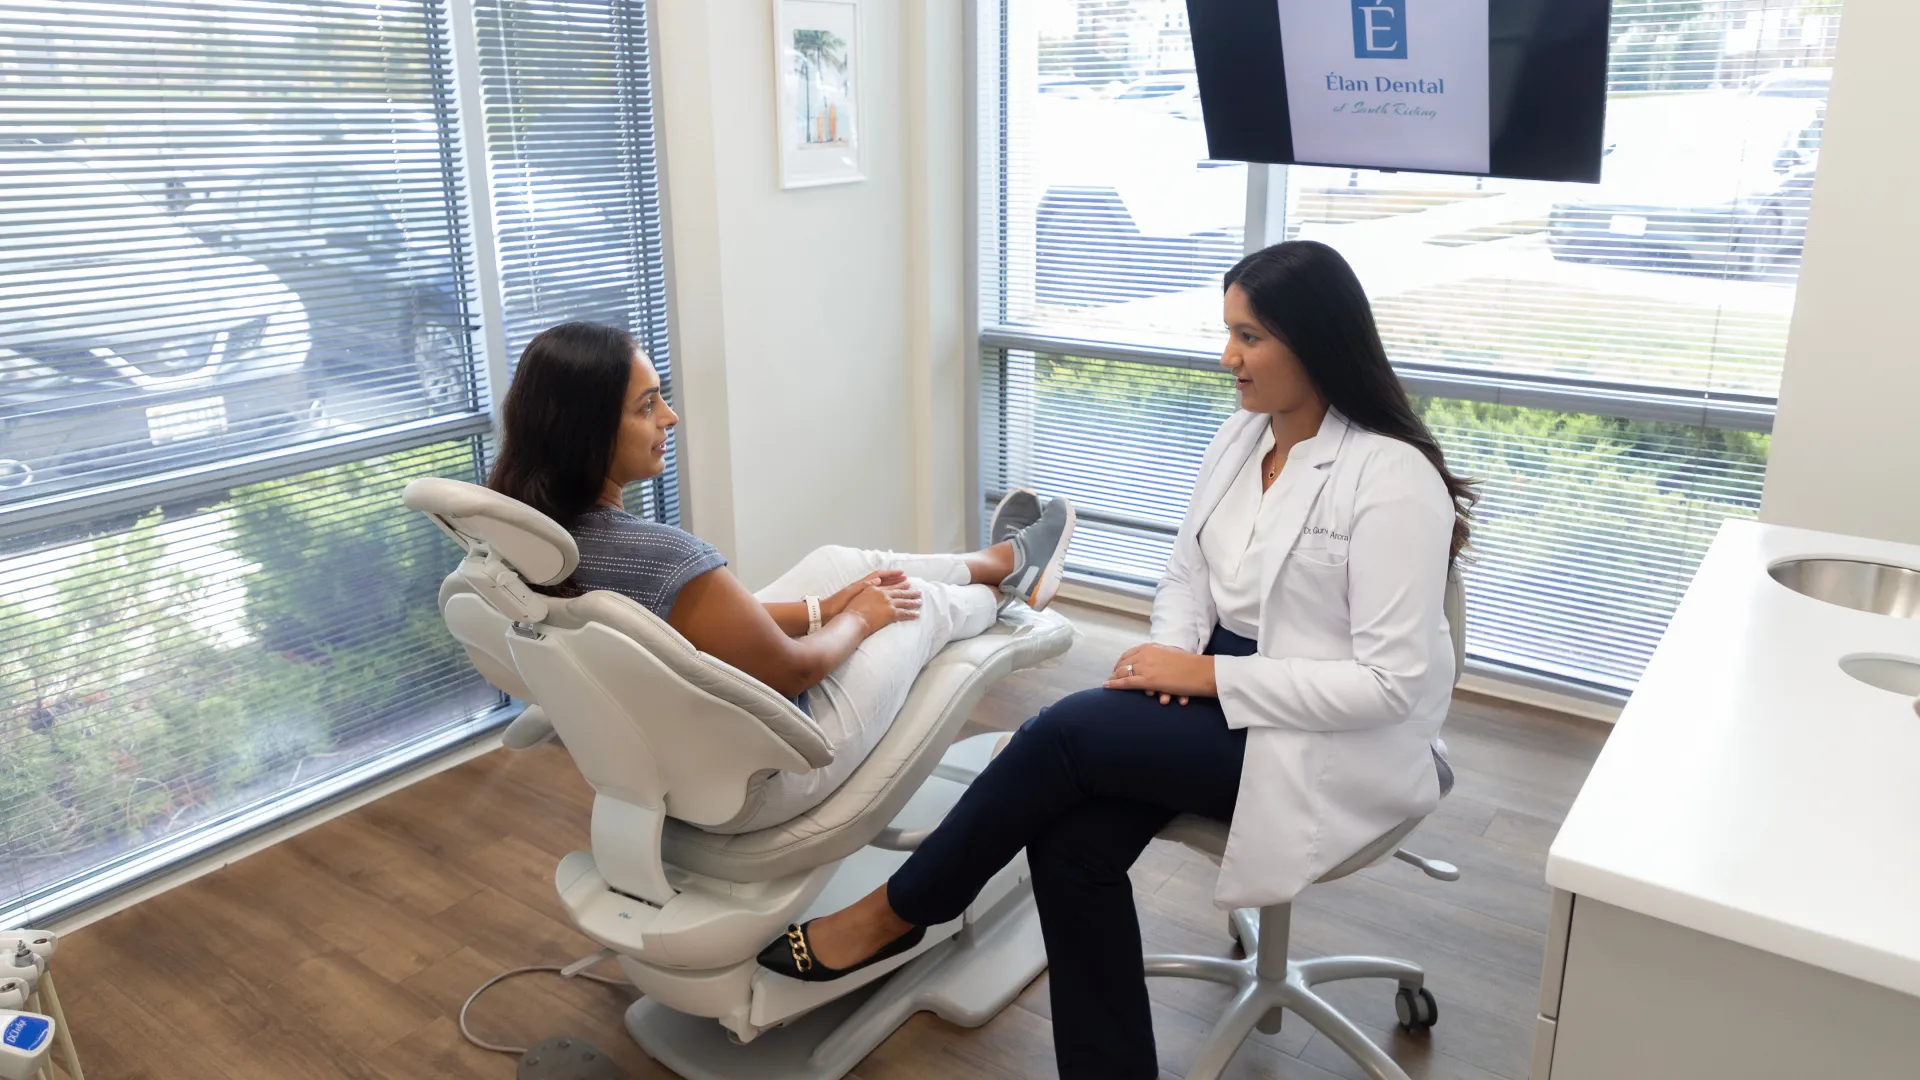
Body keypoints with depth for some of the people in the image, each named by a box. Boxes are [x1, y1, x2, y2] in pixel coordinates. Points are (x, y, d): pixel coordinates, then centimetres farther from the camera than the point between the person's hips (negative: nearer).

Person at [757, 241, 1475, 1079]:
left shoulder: (1393, 478, -19)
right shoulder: (1240, 437, 5)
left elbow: (1389, 684, -21)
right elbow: (1186, 576, 11)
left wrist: (1209, 675, -21)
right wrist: (1173, 652, -11)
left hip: (1333, 745, -7)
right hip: (1226, 691, 7)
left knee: (1066, 731, -21)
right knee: (1071, 837, -18)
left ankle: (895, 913, 0)